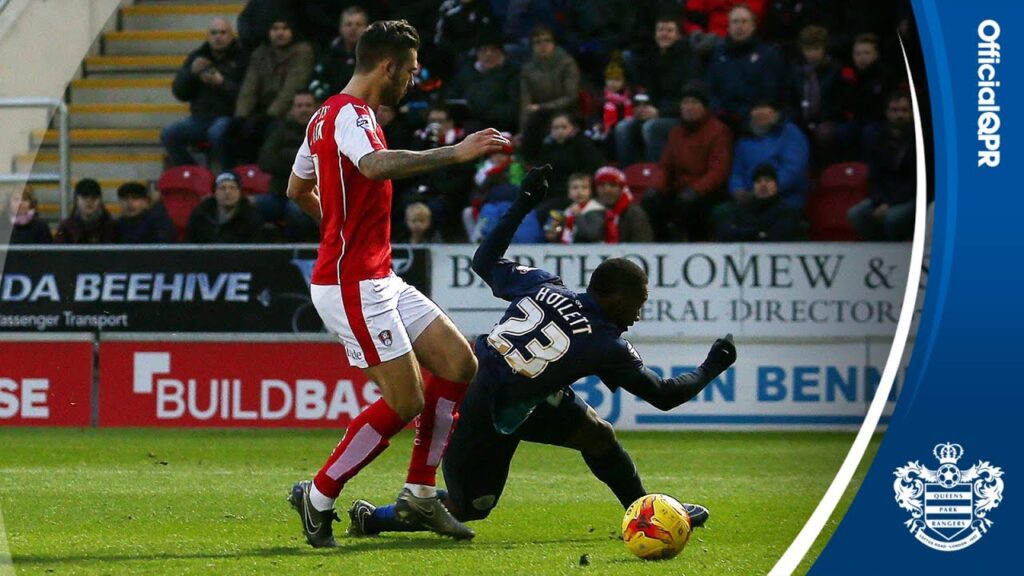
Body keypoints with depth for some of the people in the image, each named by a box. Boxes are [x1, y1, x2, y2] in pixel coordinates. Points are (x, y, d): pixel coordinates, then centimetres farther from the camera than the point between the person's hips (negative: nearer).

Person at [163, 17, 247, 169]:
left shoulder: (241, 58, -2)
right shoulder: (197, 57, 14)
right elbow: (179, 93, 10)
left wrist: (222, 83, -24)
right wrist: (192, 72, -7)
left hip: (228, 116, -5)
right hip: (200, 118, 5)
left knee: (217, 132, -38)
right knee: (168, 135, -17)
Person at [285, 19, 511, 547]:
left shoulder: (328, 116, 16)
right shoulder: (350, 115, -16)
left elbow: (297, 190, 29)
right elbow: (376, 165, -39)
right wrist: (455, 153, -40)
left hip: (378, 280, 11)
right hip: (351, 285, -11)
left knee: (460, 365, 7)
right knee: (405, 401, -10)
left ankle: (419, 493, 12)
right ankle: (318, 498, 3)